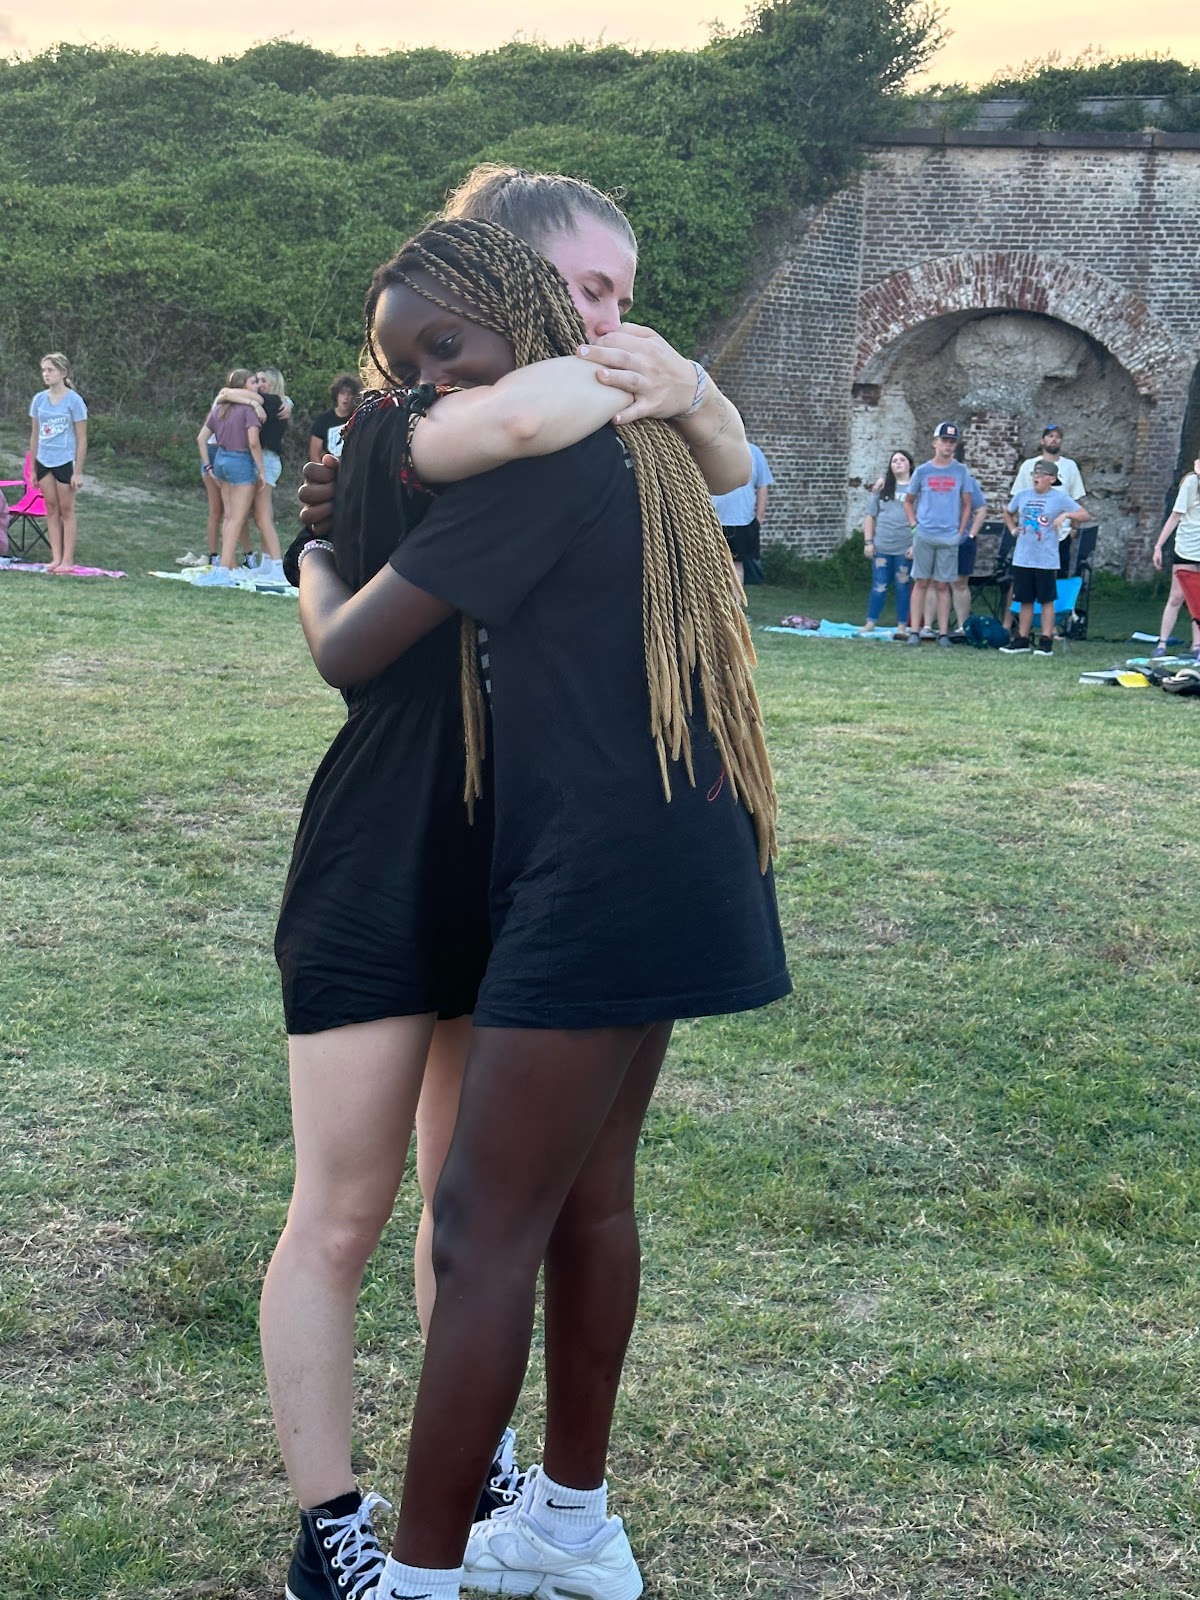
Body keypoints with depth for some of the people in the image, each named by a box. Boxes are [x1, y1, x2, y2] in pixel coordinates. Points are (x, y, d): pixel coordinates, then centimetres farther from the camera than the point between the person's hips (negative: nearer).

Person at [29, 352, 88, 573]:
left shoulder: (74, 400, -9)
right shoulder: (39, 399, 5)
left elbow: (82, 439, -8)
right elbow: (35, 435, 12)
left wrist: (78, 472, -11)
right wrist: (33, 469, 11)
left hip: (65, 461, -5)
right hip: (44, 461, 5)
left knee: (66, 510, 2)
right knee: (51, 510, 7)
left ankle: (68, 560, 6)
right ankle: (56, 558, 11)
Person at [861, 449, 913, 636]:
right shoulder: (883, 485, 9)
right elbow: (870, 515, 11)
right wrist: (868, 542, 4)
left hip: (905, 548, -2)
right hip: (881, 546, 2)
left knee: (902, 586, 5)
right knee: (879, 586, 3)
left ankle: (902, 626, 12)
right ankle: (870, 623, 14)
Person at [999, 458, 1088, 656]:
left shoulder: (1060, 498, -4)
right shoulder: (1023, 495, 8)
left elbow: (1084, 515, -7)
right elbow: (1007, 512, 27)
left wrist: (1066, 515, -22)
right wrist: (1012, 528, 11)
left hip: (1046, 560, -4)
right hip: (1022, 559, 4)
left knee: (1046, 600, 1)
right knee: (1025, 600, 10)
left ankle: (1046, 641, 6)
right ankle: (1022, 640, 17)